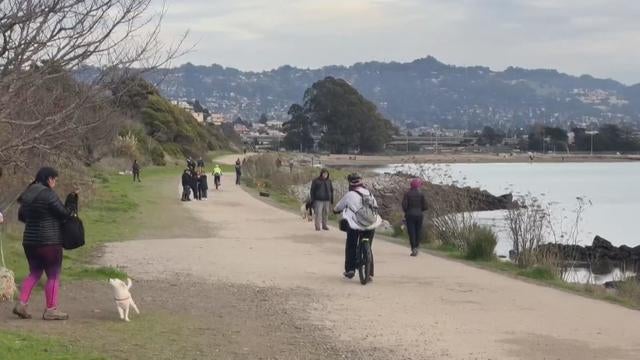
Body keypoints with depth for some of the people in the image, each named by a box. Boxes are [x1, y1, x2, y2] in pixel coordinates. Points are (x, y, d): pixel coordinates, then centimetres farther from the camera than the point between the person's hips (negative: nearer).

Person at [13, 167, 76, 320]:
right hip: (49, 242, -8)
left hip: (29, 240, 8)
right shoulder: (48, 194, -16)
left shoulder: (28, 194, 8)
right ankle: (51, 310, 5)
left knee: (34, 273, 18)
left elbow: (21, 216, 18)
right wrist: (73, 200, 2)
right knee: (53, 275, 2)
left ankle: (21, 303, 7)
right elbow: (64, 214, -12)